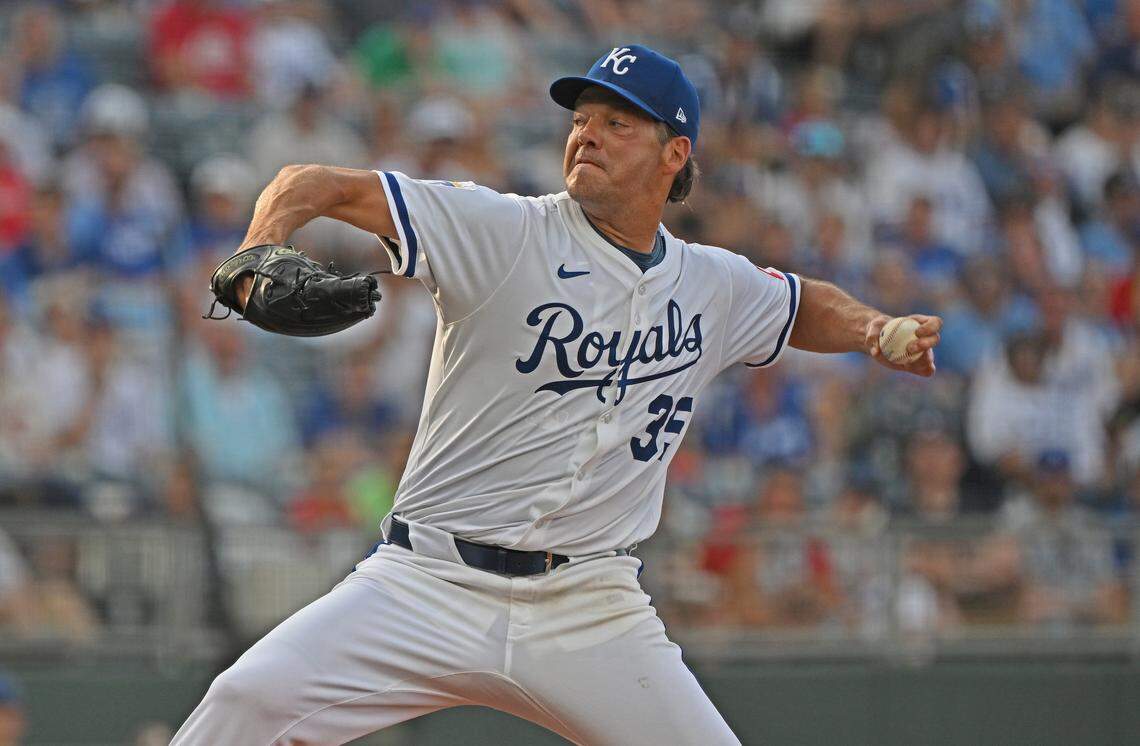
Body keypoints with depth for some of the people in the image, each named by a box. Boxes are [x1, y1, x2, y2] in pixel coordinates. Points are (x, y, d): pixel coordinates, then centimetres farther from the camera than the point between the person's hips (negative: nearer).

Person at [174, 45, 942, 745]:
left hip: (592, 611, 3)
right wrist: (261, 246, -32)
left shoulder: (714, 287, 9)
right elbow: (318, 186, -11)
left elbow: (806, 307, 31)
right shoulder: (503, 231, -5)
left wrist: (873, 329, 9)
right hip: (433, 583, -3)